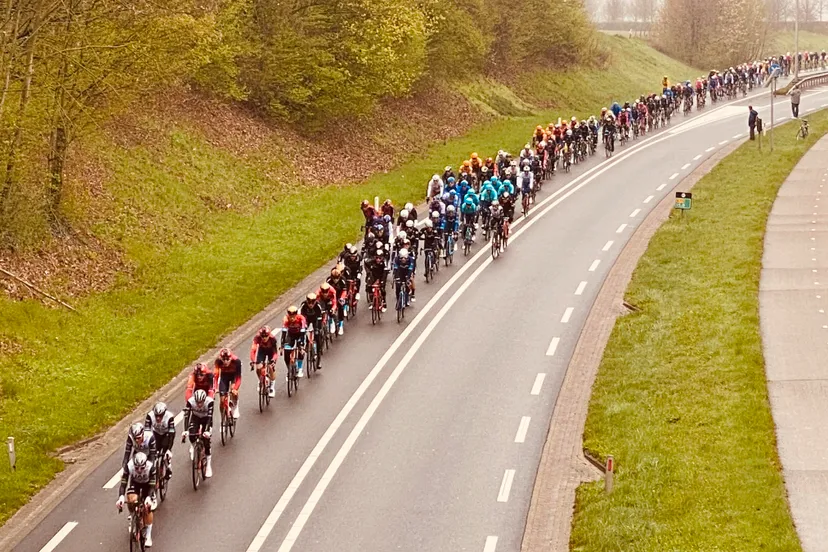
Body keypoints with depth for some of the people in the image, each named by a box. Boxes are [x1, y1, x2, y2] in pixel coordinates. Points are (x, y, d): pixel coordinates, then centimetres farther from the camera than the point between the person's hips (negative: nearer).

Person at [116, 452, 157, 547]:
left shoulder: (151, 466, -37)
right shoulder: (129, 466, -35)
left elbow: (152, 485, -34)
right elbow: (123, 483, -33)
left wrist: (148, 498, -50)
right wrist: (121, 498, -48)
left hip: (147, 484, -1)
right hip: (135, 483, 1)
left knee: (148, 508, -14)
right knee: (131, 500, -27)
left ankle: (148, 535, 0)